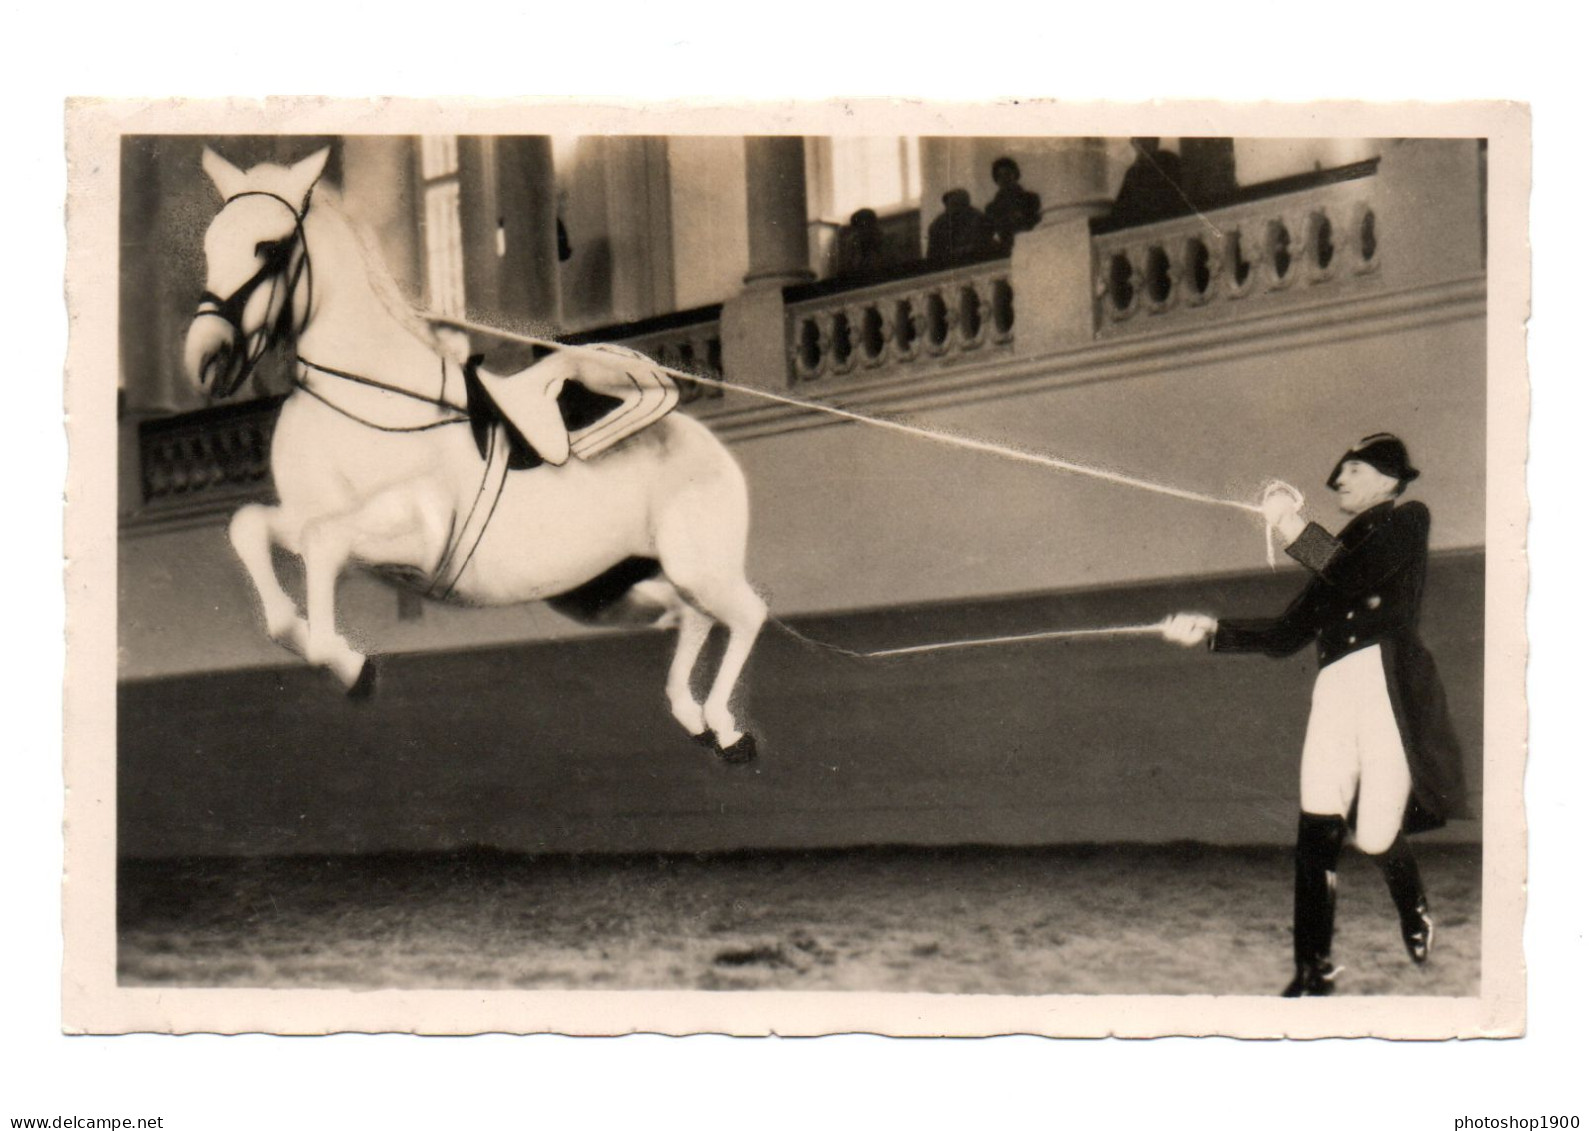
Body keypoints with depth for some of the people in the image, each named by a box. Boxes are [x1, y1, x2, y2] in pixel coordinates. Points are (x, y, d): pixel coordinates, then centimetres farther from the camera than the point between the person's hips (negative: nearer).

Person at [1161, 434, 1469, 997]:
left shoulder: (1407, 521, 8)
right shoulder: (1341, 548, 25)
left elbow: (1358, 577, -12)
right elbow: (1286, 635, 20)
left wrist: (1292, 526, -17)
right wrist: (1210, 631, 11)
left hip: (1390, 683, -6)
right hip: (1334, 691, 6)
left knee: (1376, 837, -4)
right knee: (1315, 835, -8)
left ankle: (1416, 915, 29)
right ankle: (1313, 973, -5)